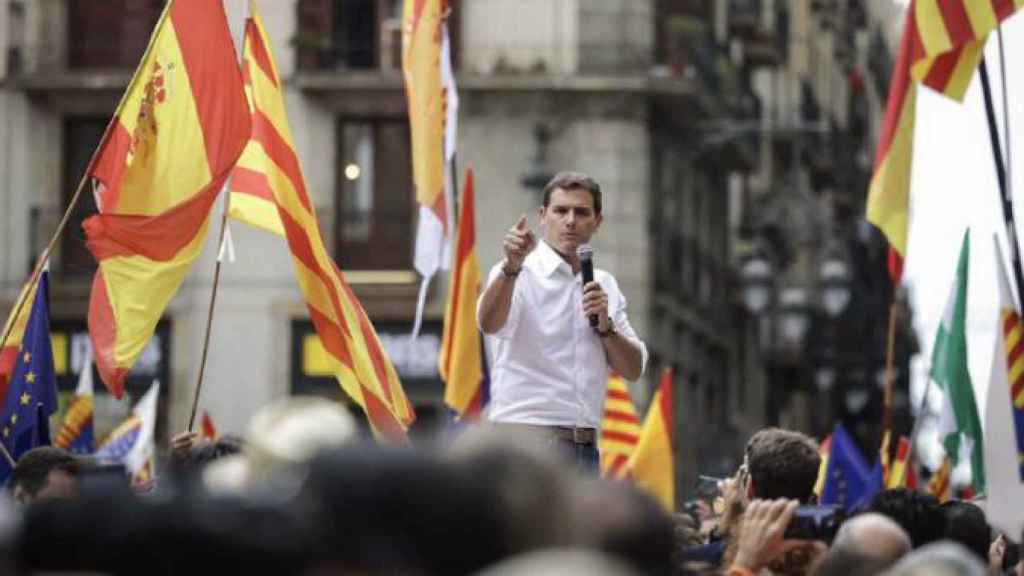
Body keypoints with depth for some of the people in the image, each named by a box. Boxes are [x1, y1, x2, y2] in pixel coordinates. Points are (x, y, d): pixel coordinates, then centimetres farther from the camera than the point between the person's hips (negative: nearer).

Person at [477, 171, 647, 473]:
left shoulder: (606, 285, 17)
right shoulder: (520, 274, -5)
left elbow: (634, 369, 15)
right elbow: (489, 324, -26)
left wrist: (605, 326, -4)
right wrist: (512, 268, -43)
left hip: (585, 448, 7)